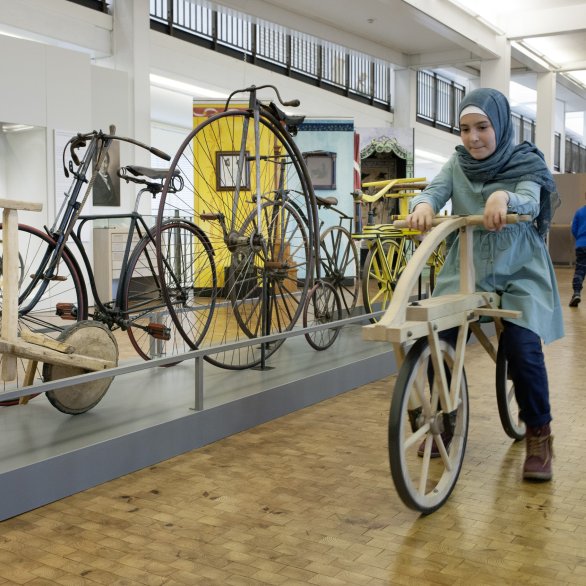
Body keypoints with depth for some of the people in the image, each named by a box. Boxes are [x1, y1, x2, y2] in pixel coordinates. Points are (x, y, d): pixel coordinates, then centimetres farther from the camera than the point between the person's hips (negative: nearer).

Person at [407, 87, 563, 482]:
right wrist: (423, 204, -37)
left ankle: (539, 435, 3)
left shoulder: (526, 163, -4)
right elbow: (436, 190, -13)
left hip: (518, 273, -2)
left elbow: (530, 203, -23)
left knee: (523, 349, -17)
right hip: (465, 269, 3)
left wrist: (503, 197, -46)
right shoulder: (458, 164, 4)